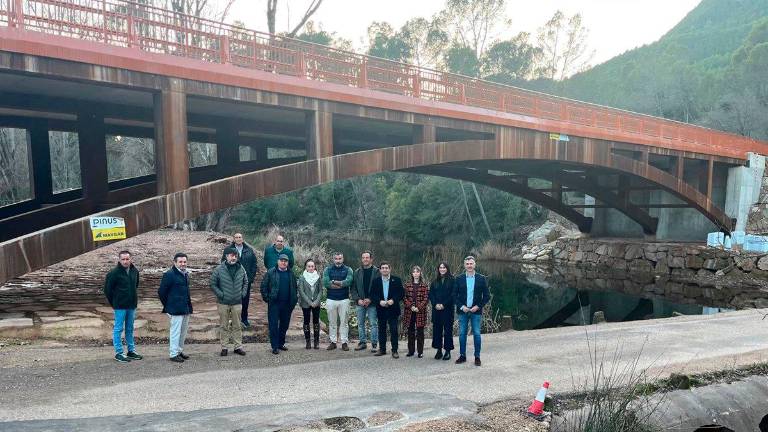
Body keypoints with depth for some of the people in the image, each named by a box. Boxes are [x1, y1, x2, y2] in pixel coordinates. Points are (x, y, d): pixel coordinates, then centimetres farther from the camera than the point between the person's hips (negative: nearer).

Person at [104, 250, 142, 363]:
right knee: (118, 329, 2)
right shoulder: (114, 273, -13)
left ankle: (131, 350, 24)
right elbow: (107, 289, -7)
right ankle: (118, 353, 9)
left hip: (132, 305, 5)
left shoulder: (135, 271, 3)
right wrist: (113, 303, -1)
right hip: (120, 307, -5)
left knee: (130, 329, 14)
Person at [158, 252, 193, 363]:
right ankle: (174, 354, 5)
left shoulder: (185, 274, 13)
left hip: (186, 308, 8)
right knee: (175, 331, -3)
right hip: (176, 310, -8)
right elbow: (161, 292, -9)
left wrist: (188, 305, 15)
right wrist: (167, 306, -4)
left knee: (183, 331, 13)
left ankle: (179, 351, 25)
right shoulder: (169, 274, -11)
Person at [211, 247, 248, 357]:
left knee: (237, 326, 9)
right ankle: (224, 347, 16)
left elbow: (245, 282, 15)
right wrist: (221, 295, -9)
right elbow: (213, 284, -3)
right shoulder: (219, 270, -7)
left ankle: (238, 347, 18)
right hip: (223, 303, -2)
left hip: (237, 302, 2)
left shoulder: (241, 269, 2)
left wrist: (243, 293, 4)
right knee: (224, 326, 7)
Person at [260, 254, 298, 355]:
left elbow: (294, 288, 16)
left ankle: (281, 343, 25)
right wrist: (266, 298, -7)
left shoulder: (291, 274, 9)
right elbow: (263, 286, -1)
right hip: (274, 303, -4)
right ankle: (274, 346, 5)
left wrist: (294, 300, 8)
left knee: (284, 325, 12)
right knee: (274, 325, -1)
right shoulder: (271, 272, -3)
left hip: (287, 304, 4)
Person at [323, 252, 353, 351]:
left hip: (344, 300, -1)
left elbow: (348, 281, -15)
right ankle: (333, 342, 14)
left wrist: (333, 282, -11)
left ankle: (344, 342, 8)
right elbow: (325, 283, -12)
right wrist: (341, 284, -13)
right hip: (331, 300, 1)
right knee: (332, 322, 6)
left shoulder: (348, 270, 4)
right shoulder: (328, 269, 5)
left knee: (344, 322, 2)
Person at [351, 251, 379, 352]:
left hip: (372, 302, -4)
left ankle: (374, 344, 5)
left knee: (373, 324, -1)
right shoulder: (357, 272, 9)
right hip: (360, 303, 4)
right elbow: (353, 288, 8)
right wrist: (358, 299, -6)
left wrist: (370, 299, -13)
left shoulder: (376, 271, -2)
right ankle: (362, 342, 20)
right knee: (360, 324, 10)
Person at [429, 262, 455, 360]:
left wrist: (444, 304, -14)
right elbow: (431, 294, 8)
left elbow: (453, 294, -8)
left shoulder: (451, 280, -1)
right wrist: (435, 304, -8)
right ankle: (439, 350, 12)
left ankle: (447, 351, 5)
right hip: (436, 309, 4)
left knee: (448, 329, -2)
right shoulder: (435, 281, 12)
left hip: (447, 309, -4)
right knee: (437, 329, 5)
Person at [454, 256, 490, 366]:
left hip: (476, 311, -1)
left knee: (476, 334, 0)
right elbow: (454, 296, 5)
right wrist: (461, 306, -8)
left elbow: (487, 296, 1)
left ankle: (477, 357, 9)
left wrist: (478, 306, -9)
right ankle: (462, 356, 15)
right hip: (463, 311, 1)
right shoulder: (459, 279, 4)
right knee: (462, 334, 5)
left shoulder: (482, 279, 1)